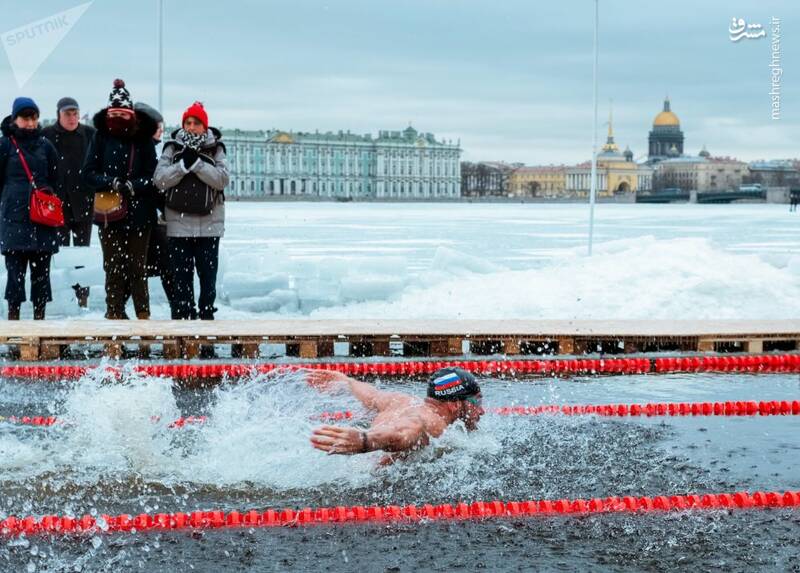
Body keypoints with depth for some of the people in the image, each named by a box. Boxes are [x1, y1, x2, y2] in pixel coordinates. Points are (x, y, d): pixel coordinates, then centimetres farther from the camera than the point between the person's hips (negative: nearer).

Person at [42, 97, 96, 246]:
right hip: (56, 201, -1)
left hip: (84, 199, 1)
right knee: (59, 245, 1)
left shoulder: (90, 134, 3)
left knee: (83, 246, 8)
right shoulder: (46, 135, 0)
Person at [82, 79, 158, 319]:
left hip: (139, 213, 0)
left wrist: (133, 187, -18)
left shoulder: (143, 139, 2)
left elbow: (152, 176, -1)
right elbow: (88, 174, -1)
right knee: (113, 266, 4)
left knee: (138, 265, 3)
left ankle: (143, 314, 9)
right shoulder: (101, 138, 2)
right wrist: (113, 183, -16)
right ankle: (115, 313, 11)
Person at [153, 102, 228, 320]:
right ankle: (181, 317, 4)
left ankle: (207, 315, 16)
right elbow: (160, 179, -5)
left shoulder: (215, 149, 5)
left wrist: (197, 163, -18)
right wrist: (184, 164, -17)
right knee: (181, 276, 1)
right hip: (179, 224, 0)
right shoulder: (173, 148, 5)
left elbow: (222, 179, -9)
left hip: (209, 224, 0)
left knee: (208, 274, 7)